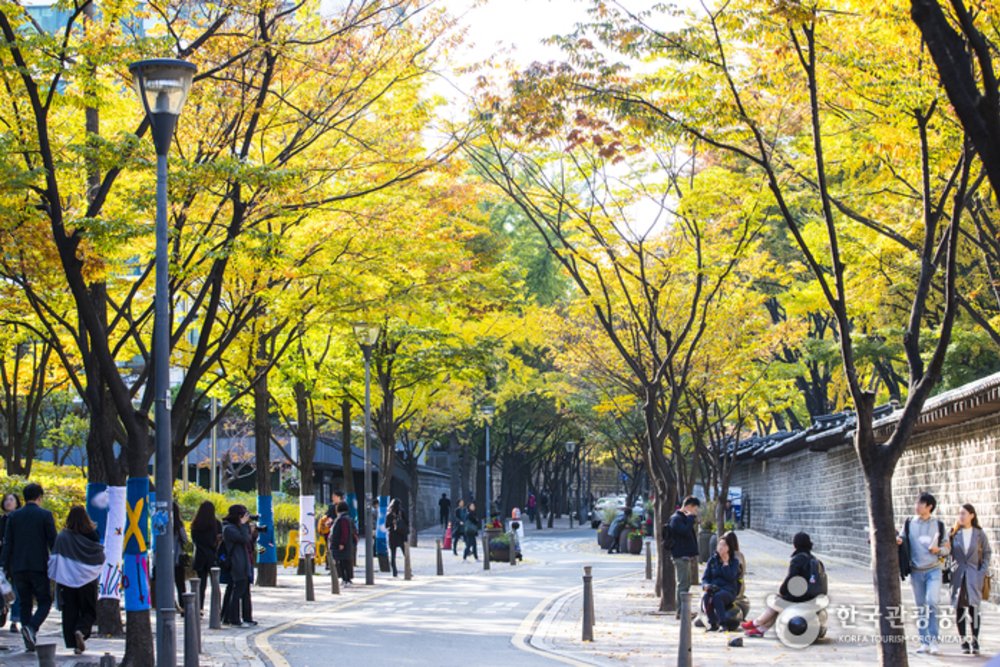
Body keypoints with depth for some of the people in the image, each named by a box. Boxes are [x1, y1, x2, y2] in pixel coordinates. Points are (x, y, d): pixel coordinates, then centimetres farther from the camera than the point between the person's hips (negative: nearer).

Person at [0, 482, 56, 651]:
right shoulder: (45, 515, -3)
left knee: (25, 604, 11)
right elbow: (53, 542, -4)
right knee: (45, 602, 4)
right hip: (39, 567, -3)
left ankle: (30, 642, 9)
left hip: (18, 568, 3)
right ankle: (32, 627, -21)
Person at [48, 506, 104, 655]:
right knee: (89, 611, 11)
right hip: (88, 581, -1)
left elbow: (55, 558, -5)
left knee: (70, 612, 8)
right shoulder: (92, 536, -7)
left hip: (67, 580, 1)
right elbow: (101, 558, 0)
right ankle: (81, 631, -16)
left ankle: (74, 643, 3)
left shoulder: (62, 537, -6)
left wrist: (55, 577, 5)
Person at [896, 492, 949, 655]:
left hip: (934, 570, -2)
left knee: (931, 603, -17)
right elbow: (901, 540, 11)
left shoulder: (938, 525, 3)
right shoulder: (909, 523, 5)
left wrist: (938, 550, -13)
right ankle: (924, 642, 12)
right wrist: (897, 540, -12)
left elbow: (947, 548, 8)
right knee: (920, 607, 6)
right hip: (916, 572, 2)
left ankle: (934, 640, -12)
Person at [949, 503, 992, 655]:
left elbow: (987, 552, 9)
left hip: (974, 574, -2)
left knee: (973, 607, -10)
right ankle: (964, 641, 10)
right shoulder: (954, 533, 4)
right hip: (958, 574, 2)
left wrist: (984, 570, -1)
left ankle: (974, 641, -6)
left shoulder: (979, 534, 3)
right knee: (959, 608, 1)